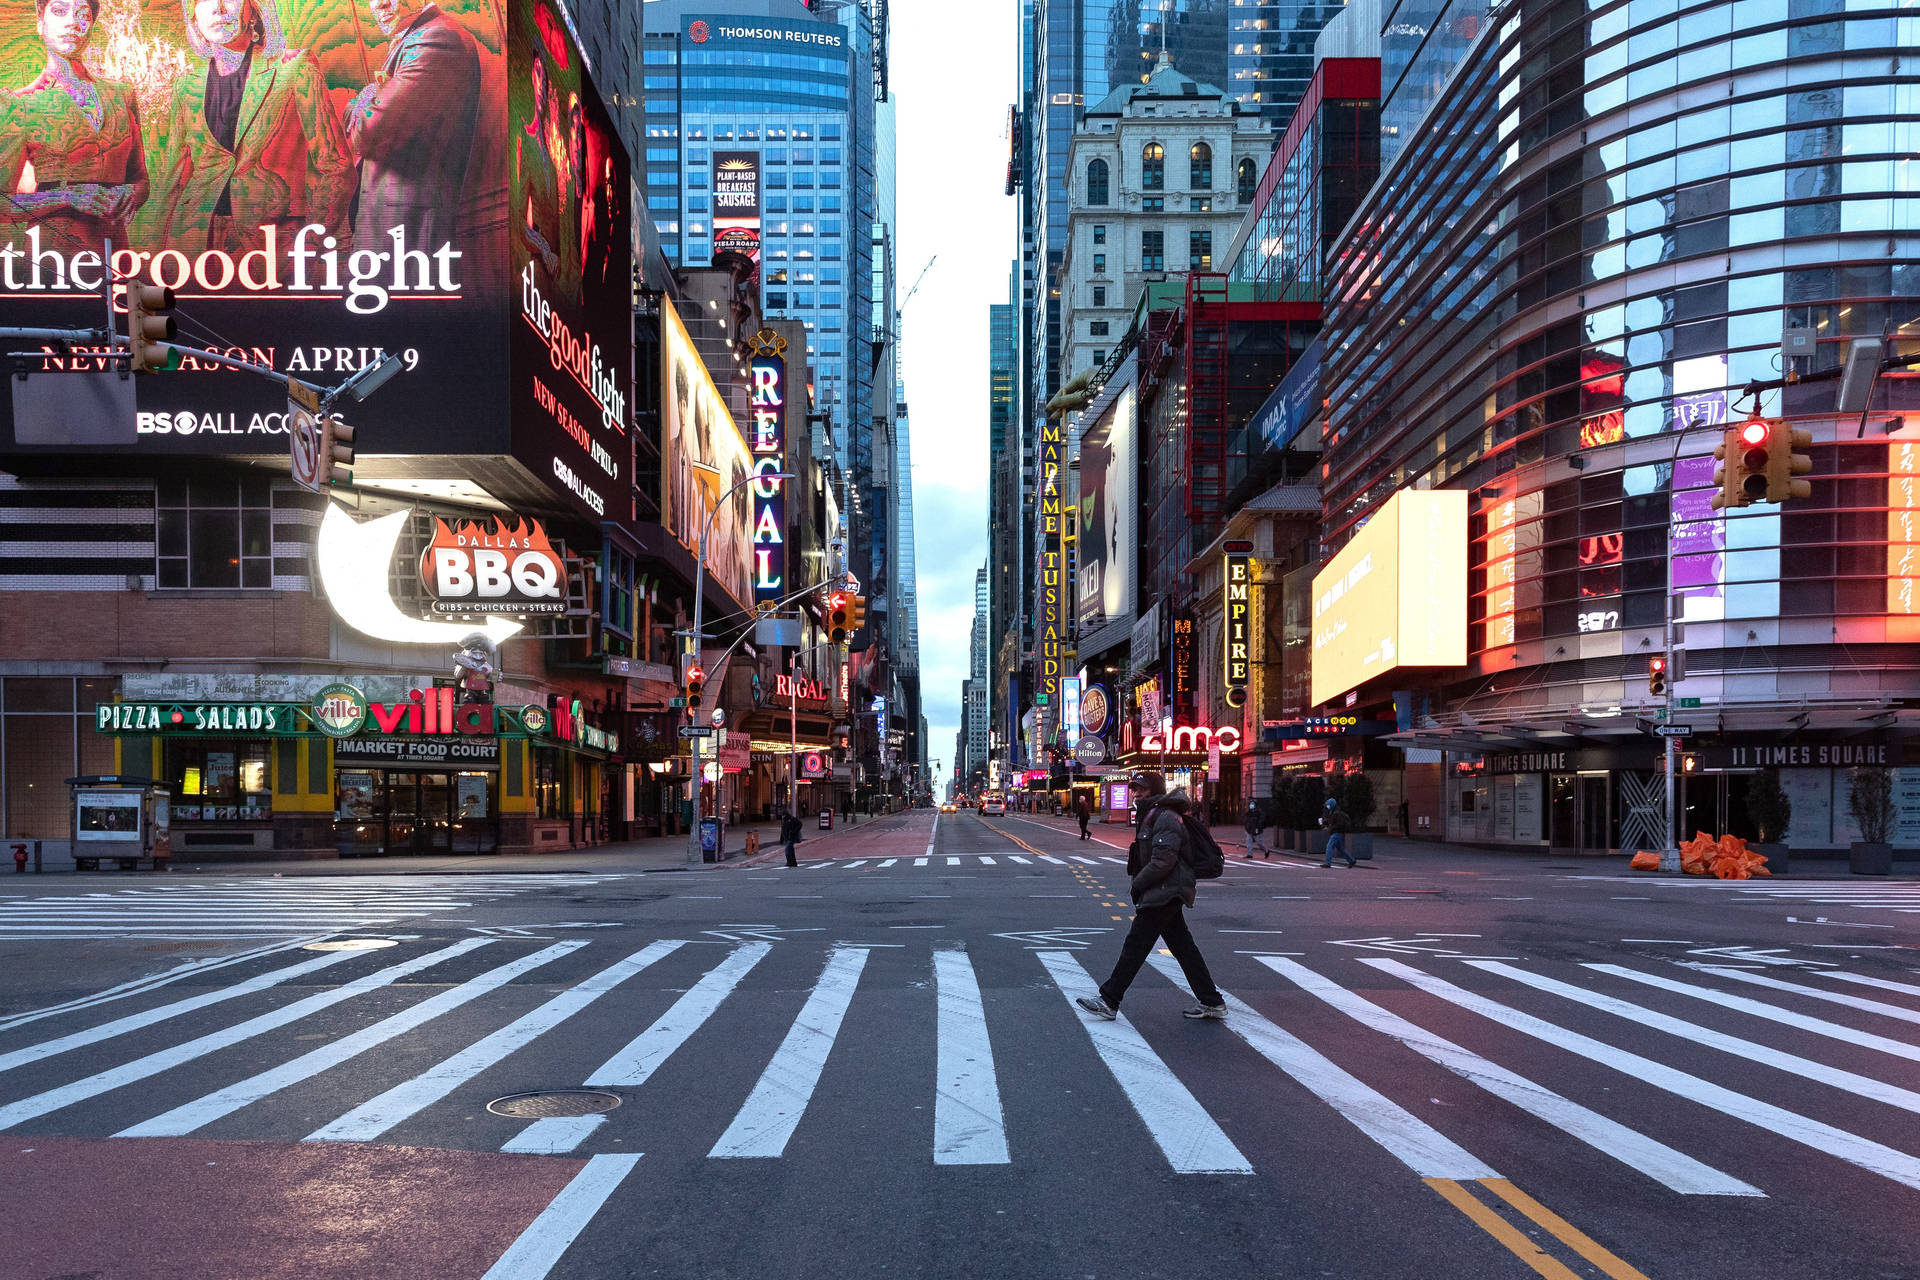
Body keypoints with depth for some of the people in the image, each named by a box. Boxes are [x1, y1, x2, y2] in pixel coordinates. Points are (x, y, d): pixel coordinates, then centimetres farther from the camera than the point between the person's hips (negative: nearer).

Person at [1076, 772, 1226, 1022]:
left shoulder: (1166, 817, -16)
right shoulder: (1154, 815, 18)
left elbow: (1164, 859, -24)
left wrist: (1138, 883, -15)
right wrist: (1139, 882, 12)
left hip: (1163, 894, -11)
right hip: (1166, 895, 11)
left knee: (1135, 945, -7)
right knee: (1183, 947, 12)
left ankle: (1108, 1002, -3)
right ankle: (1212, 1002, 16)